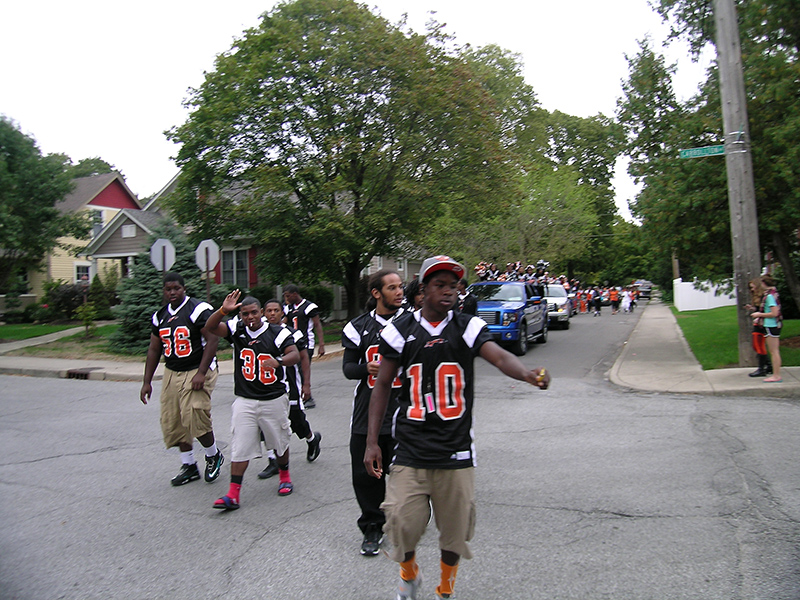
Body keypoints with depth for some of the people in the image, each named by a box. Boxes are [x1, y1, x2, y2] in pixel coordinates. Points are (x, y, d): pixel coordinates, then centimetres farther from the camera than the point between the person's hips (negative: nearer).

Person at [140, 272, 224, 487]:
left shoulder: (199, 310, -11)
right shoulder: (159, 316, 10)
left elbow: (213, 340, -17)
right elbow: (154, 350, 16)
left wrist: (201, 373, -21)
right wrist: (147, 382, 14)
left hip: (197, 372, -7)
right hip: (171, 374, 7)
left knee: (195, 418, -16)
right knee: (172, 422, 7)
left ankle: (213, 456, 11)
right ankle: (189, 466, 23)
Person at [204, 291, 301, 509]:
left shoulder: (278, 333, -8)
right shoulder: (237, 330, 1)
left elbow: (295, 355, -19)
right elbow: (210, 327, -11)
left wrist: (278, 361, -40)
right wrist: (223, 310, -29)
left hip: (274, 399, -1)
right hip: (244, 400, 1)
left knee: (280, 442, 14)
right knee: (240, 447, -2)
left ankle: (285, 477, 38)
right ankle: (233, 495, 2)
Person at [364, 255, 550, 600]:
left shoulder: (468, 327, -1)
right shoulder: (400, 330, 0)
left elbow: (500, 357, -17)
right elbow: (383, 386, 4)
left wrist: (527, 374, -40)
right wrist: (372, 441, 1)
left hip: (456, 448, 1)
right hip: (410, 447, 0)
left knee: (455, 526, 11)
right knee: (404, 523, 0)